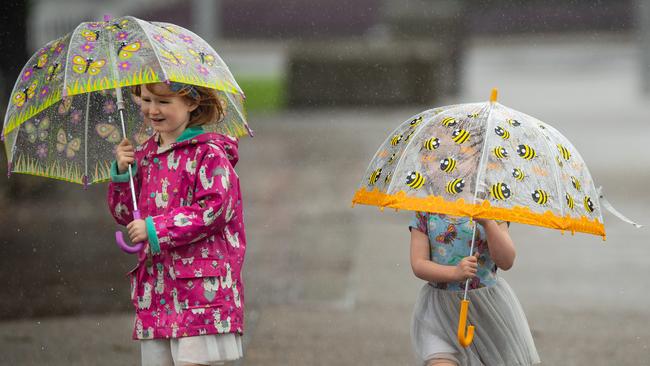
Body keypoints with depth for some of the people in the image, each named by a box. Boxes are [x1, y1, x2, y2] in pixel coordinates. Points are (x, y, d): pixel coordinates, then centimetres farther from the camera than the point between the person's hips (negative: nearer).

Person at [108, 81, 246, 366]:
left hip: (201, 287, -7)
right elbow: (125, 214, 18)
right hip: (156, 292, 7)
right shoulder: (143, 156, 14)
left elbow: (215, 209, -16)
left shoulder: (209, 153, -7)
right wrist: (122, 172, 0)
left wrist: (154, 229, -18)